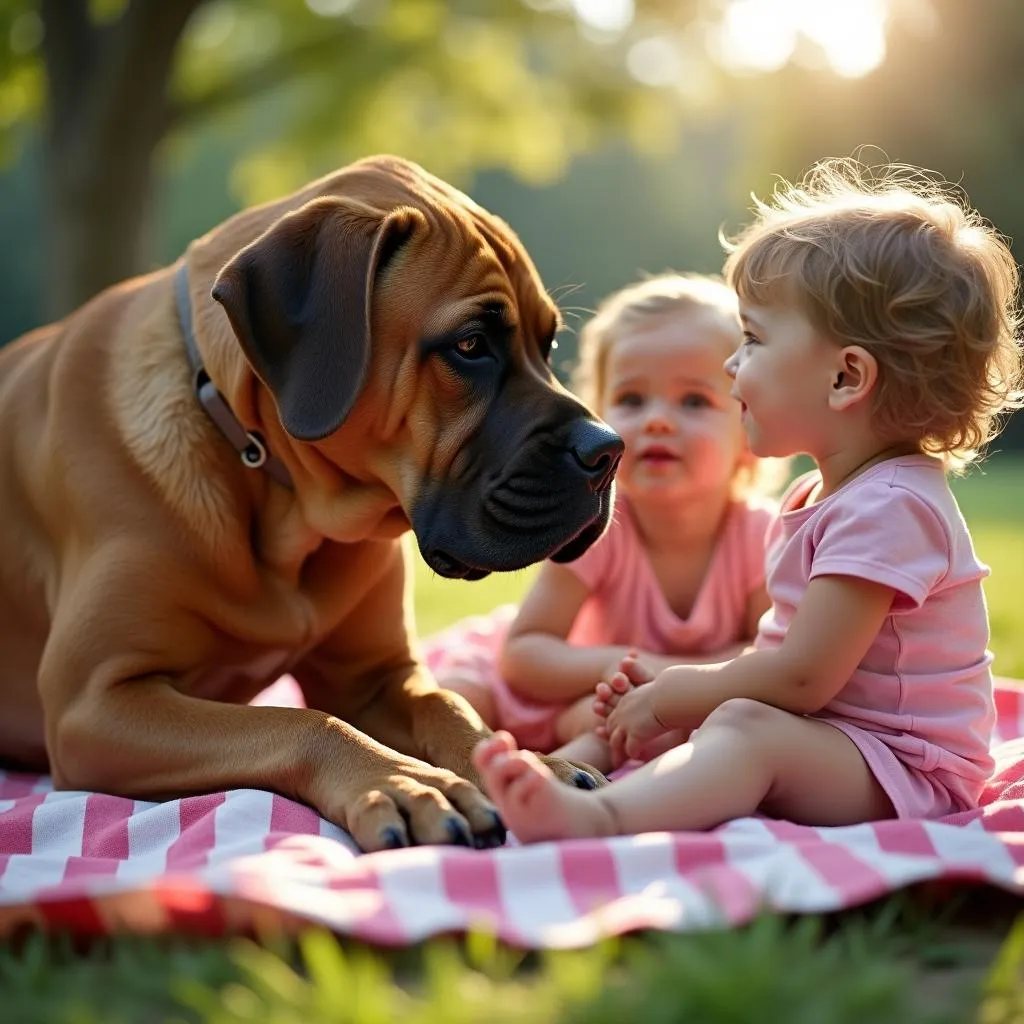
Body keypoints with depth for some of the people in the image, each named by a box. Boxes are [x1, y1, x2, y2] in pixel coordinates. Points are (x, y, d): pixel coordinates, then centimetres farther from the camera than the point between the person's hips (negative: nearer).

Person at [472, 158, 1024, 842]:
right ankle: (563, 776, -15)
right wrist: (670, 688, 5)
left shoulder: (888, 505, -20)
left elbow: (802, 677, -24)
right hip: (831, 743, 11)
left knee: (746, 727, -35)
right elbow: (786, 649, 17)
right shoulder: (818, 497, 15)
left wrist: (668, 698, -13)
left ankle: (597, 816, -59)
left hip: (902, 768, -11)